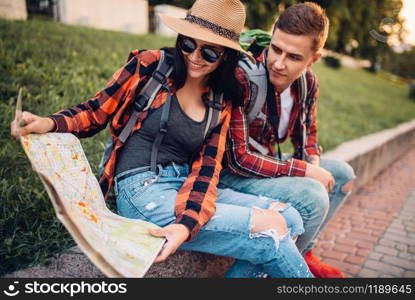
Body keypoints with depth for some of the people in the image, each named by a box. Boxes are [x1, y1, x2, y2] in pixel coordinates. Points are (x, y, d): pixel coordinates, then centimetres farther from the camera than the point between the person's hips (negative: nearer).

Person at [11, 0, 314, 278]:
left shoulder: (221, 102, 7)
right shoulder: (150, 65, -4)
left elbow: (207, 169, -2)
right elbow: (95, 113, 1)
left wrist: (187, 224, -19)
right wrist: (51, 124, -21)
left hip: (187, 188, 6)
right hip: (142, 192, -5)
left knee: (289, 217, -5)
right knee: (271, 232, -14)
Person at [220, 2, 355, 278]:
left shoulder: (308, 82, -3)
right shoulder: (243, 78, -27)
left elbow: (308, 130, 15)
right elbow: (238, 157, -26)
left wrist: (313, 162, -7)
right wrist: (305, 170, -22)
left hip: (266, 163, 8)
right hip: (231, 172, -8)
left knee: (342, 173, 12)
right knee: (312, 196, -26)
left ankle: (301, 254, 14)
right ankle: (246, 274, -12)